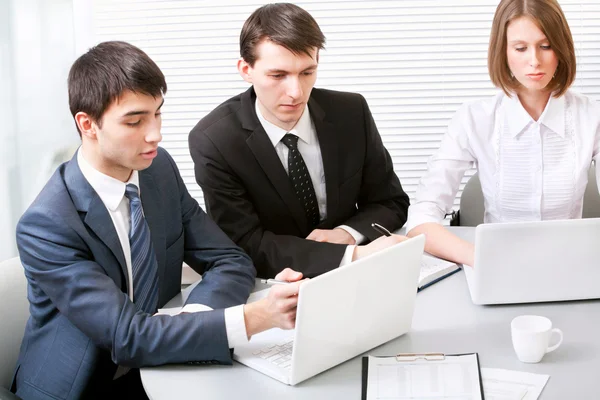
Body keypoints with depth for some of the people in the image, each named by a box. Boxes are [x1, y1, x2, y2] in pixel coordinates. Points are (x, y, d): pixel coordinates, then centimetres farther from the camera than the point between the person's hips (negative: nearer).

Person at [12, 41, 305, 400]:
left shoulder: (160, 168, -4)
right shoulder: (46, 226, -21)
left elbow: (232, 262, -1)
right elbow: (127, 336, -26)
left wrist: (190, 319, -21)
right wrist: (254, 318, -35)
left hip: (153, 368, 5)